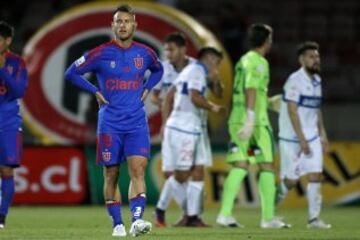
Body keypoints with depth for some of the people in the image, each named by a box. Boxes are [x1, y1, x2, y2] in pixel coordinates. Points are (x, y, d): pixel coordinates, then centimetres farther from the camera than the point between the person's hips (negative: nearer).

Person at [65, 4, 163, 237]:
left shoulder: (145, 53, 5)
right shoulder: (101, 54, -4)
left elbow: (158, 70, 27)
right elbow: (72, 73, 4)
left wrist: (146, 89, 10)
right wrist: (95, 91, -2)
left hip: (137, 123, 1)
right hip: (110, 124, -1)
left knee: (138, 169, -15)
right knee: (112, 174, 2)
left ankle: (137, 220, -24)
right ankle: (118, 224, 10)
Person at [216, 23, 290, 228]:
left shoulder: (243, 61, 17)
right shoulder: (259, 62, -9)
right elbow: (251, 90, -20)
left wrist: (270, 102, 37)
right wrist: (250, 120, -26)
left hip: (237, 120, 8)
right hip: (256, 121, -8)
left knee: (239, 167, 2)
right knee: (267, 167, 1)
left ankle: (225, 214, -10)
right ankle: (269, 217, 2)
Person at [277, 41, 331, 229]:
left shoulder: (317, 81, 10)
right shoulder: (295, 81, -14)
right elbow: (292, 111, -18)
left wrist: (323, 135, 15)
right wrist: (301, 139, -21)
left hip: (312, 137, 7)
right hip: (292, 138, -7)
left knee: (315, 175, -5)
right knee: (291, 180, 0)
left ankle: (314, 218, -3)